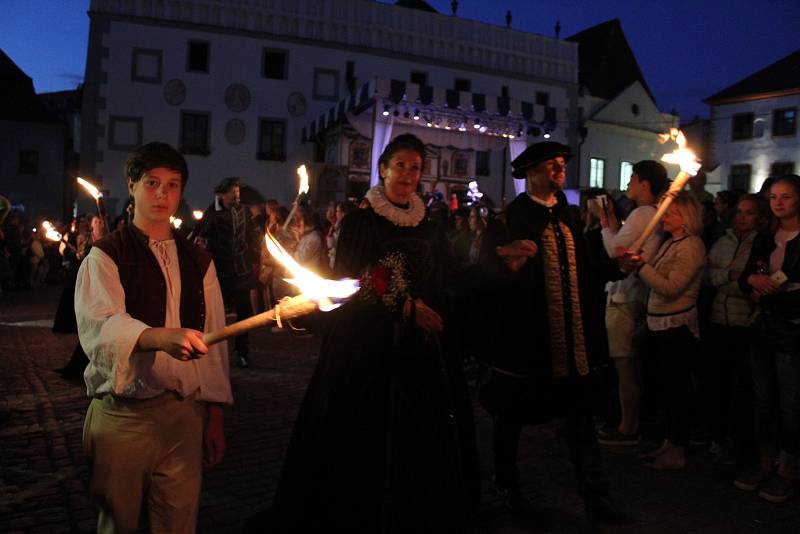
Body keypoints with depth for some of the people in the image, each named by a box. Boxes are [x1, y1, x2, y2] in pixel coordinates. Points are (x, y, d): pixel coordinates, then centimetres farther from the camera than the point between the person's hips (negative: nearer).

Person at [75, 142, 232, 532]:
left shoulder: (199, 262, 11)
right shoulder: (105, 257, 0)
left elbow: (213, 342, 10)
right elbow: (100, 324, -19)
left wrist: (214, 417, 7)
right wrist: (162, 337, -38)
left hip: (185, 414, 3)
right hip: (122, 415, -3)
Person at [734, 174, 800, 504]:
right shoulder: (765, 239, 11)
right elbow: (744, 279, 12)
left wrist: (768, 287, -10)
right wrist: (753, 281, -9)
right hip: (764, 328, 6)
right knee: (764, 400, 13)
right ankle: (765, 464, 25)